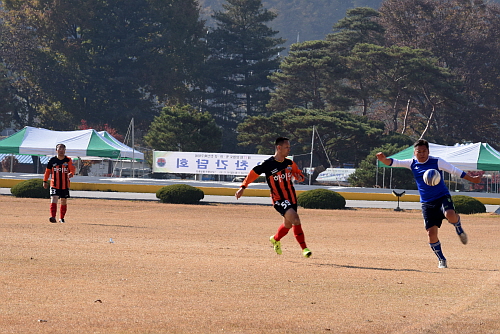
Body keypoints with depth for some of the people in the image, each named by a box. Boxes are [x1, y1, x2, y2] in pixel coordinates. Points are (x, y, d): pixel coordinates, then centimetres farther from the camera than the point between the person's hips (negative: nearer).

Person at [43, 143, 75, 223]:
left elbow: (72, 169, -11)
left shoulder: (68, 160, 0)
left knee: (64, 201, 10)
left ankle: (61, 218, 24)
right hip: (54, 185, -1)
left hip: (65, 185, 1)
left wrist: (71, 174, -33)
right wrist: (45, 181, 11)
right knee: (54, 199, -17)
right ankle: (53, 217, -24)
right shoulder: (52, 160, 2)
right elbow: (47, 171, 11)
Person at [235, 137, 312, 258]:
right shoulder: (268, 164, -10)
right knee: (295, 219, -23)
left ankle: (275, 239, 46)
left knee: (288, 224, 15)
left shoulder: (290, 163, 6)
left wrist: (299, 177, -5)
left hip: (291, 198, 6)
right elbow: (253, 173, -2)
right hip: (279, 199, -6)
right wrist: (243, 187, -6)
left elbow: (299, 174, 20)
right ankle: (304, 248, -15)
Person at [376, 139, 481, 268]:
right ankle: (441, 260, 16)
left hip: (442, 197, -3)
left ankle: (459, 229, 1)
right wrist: (383, 159, -23)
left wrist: (471, 179, -6)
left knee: (450, 215, -34)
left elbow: (454, 171, -3)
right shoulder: (412, 164, 4)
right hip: (427, 203, 3)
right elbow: (393, 163, -2)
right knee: (431, 233, -4)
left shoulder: (437, 162, -5)